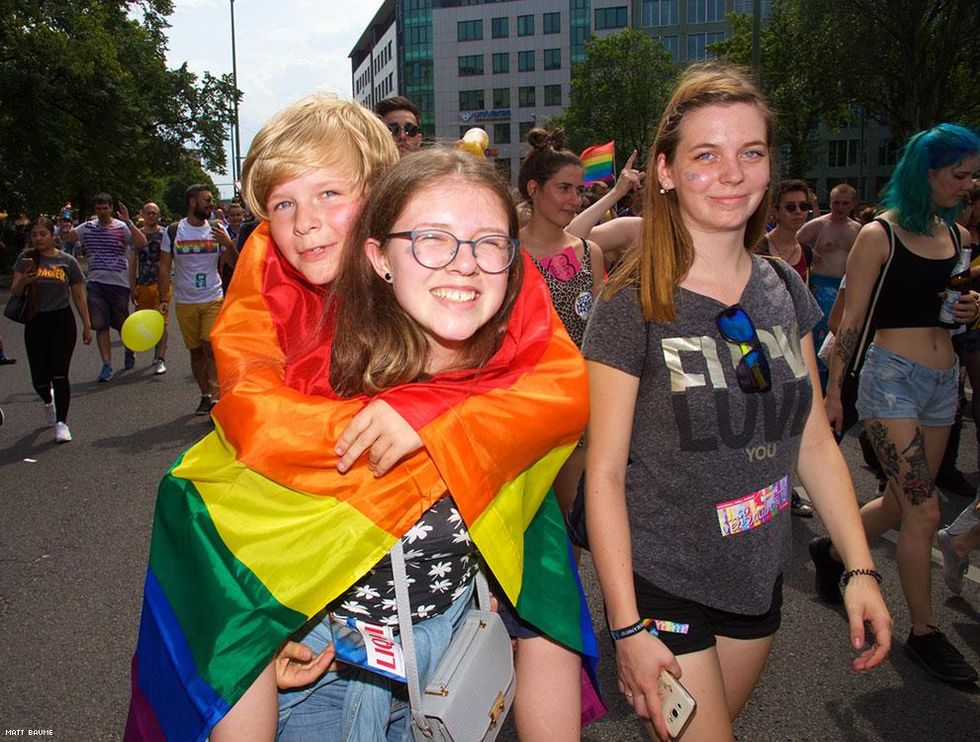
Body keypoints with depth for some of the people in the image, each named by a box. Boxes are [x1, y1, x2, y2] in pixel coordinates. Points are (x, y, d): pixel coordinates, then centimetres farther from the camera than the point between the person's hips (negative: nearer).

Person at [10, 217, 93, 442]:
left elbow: (79, 296, 5)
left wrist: (87, 325, 4)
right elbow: (14, 292, -1)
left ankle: (61, 422, 5)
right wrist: (23, 281, -23)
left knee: (59, 375, -6)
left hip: (62, 322, -1)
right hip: (35, 323, 2)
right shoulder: (26, 258, 2)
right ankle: (48, 401, 38)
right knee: (39, 379, 3)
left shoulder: (67, 261, 0)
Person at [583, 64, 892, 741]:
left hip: (759, 579, 6)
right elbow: (604, 475, -16)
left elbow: (815, 442, 5)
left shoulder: (785, 291, 0)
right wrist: (628, 628, -17)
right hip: (662, 584, -5)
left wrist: (861, 569, 1)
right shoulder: (633, 306, -17)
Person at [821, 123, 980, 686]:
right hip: (892, 376, -7)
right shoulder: (880, 235, -7)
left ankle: (832, 550, 40)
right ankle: (924, 631, 8)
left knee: (902, 503, 14)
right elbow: (851, 320, -6)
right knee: (925, 510, -8)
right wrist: (833, 391, -7)